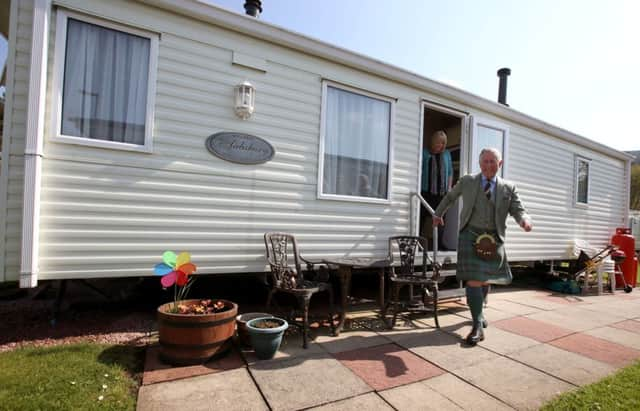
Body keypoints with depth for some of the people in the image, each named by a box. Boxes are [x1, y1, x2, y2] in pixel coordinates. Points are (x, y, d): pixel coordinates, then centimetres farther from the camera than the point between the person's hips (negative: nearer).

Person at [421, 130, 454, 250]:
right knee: (422, 218, -3)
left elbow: (450, 171, 19)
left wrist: (449, 187, 10)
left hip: (442, 193, 4)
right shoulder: (425, 153, 2)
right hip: (427, 192, -4)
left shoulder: (447, 154, 15)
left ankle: (439, 244, 10)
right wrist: (419, 188, -7)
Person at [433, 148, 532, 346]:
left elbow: (518, 210, -2)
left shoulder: (508, 188, 5)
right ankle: (477, 325, -5)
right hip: (471, 235, -3)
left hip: (494, 238, 3)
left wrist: (525, 220, -25)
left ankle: (478, 311, 41)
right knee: (474, 280, -12)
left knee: (486, 279, 17)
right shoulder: (467, 181, 3)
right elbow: (450, 197, 17)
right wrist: (438, 213, 24)